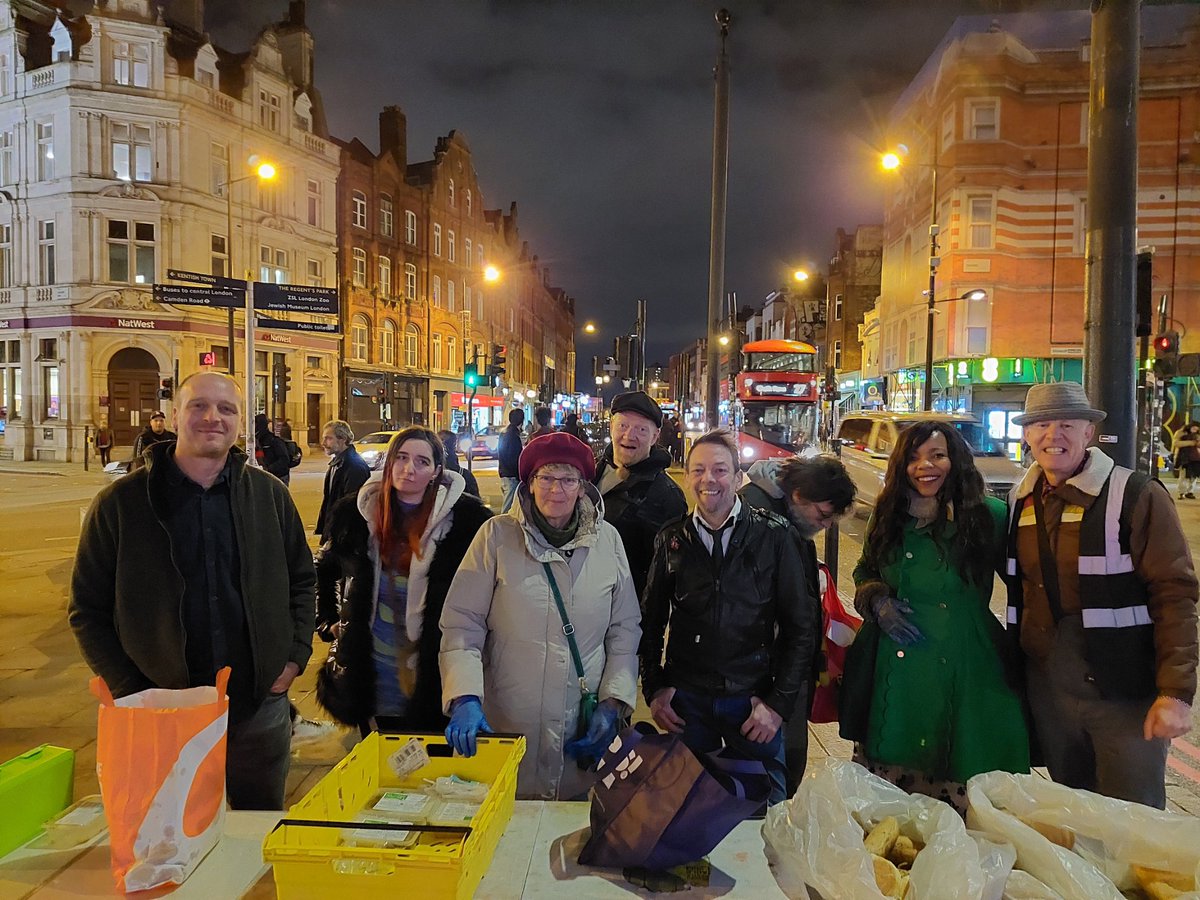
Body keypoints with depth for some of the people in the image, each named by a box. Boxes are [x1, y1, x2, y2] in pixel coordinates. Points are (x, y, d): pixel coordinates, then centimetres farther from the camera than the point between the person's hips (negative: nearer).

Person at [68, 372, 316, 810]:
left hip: (259, 709, 2)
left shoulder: (269, 494, 2)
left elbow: (302, 580, 12)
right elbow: (88, 608, 1)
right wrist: (128, 692, -6)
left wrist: (295, 656, 1)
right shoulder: (121, 503, -4)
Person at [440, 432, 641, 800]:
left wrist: (613, 704, -1)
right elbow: (461, 623, -7)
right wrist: (466, 698, -19)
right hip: (505, 727, -2)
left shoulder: (607, 540, 2)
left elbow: (625, 629, 7)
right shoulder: (497, 535, -5)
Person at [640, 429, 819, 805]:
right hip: (686, 700, 2)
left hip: (753, 698, -1)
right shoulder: (671, 540, 1)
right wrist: (654, 688, 2)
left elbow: (802, 625, -3)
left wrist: (779, 702, -7)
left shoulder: (773, 535, -5)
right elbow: (651, 621, 10)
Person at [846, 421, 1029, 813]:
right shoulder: (888, 519, 8)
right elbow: (863, 574, 19)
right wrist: (877, 601, -2)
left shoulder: (987, 516, -3)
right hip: (896, 671, 3)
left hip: (964, 673, -3)